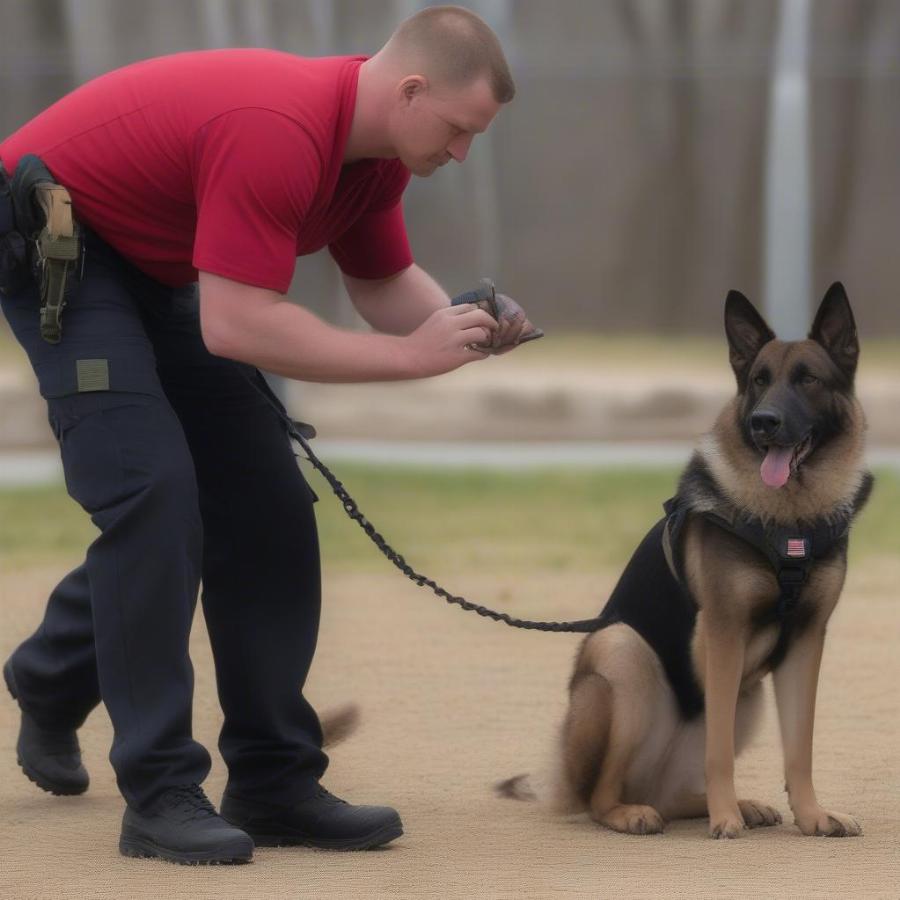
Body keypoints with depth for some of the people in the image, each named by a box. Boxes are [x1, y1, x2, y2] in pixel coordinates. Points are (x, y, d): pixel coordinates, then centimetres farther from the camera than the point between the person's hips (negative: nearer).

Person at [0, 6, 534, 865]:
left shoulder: (375, 148, -4)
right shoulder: (279, 134, -34)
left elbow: (385, 282, 7)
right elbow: (237, 326, -36)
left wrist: (465, 325, -14)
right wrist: (410, 354, -31)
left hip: (152, 263, 10)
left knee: (263, 502, 4)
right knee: (153, 494, -20)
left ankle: (274, 780, 14)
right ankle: (159, 793, -15)